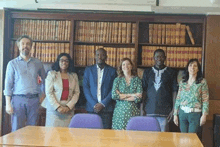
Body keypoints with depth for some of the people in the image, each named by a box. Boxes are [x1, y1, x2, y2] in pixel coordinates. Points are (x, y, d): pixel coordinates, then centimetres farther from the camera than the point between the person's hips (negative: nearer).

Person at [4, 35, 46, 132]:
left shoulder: (37, 63, 12)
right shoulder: (12, 64, 6)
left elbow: (44, 79, 22)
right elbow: (8, 84, 2)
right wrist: (8, 104, -6)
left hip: (34, 99, 2)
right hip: (18, 99, -2)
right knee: (16, 130, -2)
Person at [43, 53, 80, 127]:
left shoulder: (74, 76, 11)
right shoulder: (52, 74, 2)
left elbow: (76, 93, 5)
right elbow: (48, 93, -4)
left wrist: (69, 106, -8)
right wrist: (57, 107, -13)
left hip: (69, 109, 2)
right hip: (54, 108, -2)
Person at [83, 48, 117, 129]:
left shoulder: (112, 71, 6)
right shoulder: (88, 70, 10)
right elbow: (85, 88, 4)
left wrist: (103, 104, -9)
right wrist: (94, 104, -7)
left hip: (106, 107, -1)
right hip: (92, 107, 1)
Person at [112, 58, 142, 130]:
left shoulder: (137, 80, 7)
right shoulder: (117, 80, 9)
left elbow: (139, 98, -4)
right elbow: (114, 95, -5)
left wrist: (122, 96, -5)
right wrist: (131, 95, -7)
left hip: (132, 111, 0)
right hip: (119, 111, 0)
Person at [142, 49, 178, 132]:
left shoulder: (171, 73, 6)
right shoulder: (147, 72, 12)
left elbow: (174, 91, 4)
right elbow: (143, 90, 10)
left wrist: (174, 109, -3)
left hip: (164, 111, -2)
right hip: (149, 111, 2)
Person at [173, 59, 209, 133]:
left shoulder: (202, 82, -2)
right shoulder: (182, 82, 7)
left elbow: (205, 100, -4)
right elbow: (178, 99, 10)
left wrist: (204, 115, -10)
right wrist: (175, 114, 7)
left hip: (195, 114, -3)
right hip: (182, 113, 3)